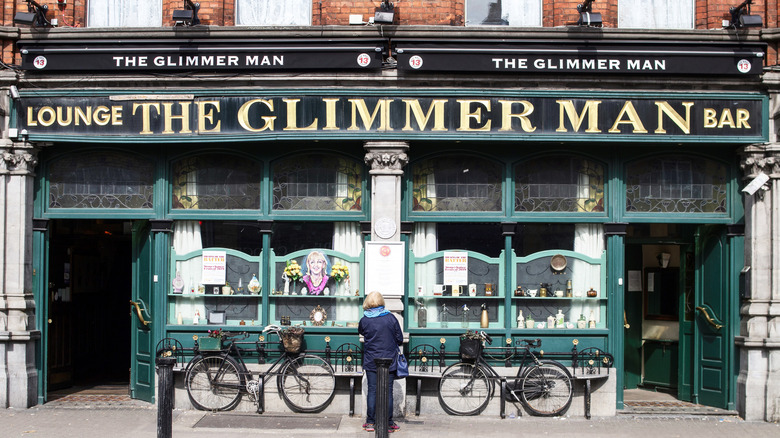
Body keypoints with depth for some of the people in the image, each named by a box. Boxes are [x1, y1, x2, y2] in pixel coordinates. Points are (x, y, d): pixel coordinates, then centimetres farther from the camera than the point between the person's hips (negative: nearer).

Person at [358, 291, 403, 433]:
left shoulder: (364, 320, -5)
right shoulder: (391, 318, -6)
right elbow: (400, 340, 1)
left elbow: (360, 331, 18)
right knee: (387, 392, 4)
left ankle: (370, 422, 10)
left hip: (371, 362, 0)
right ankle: (388, 424, 7)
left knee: (372, 391, 7)